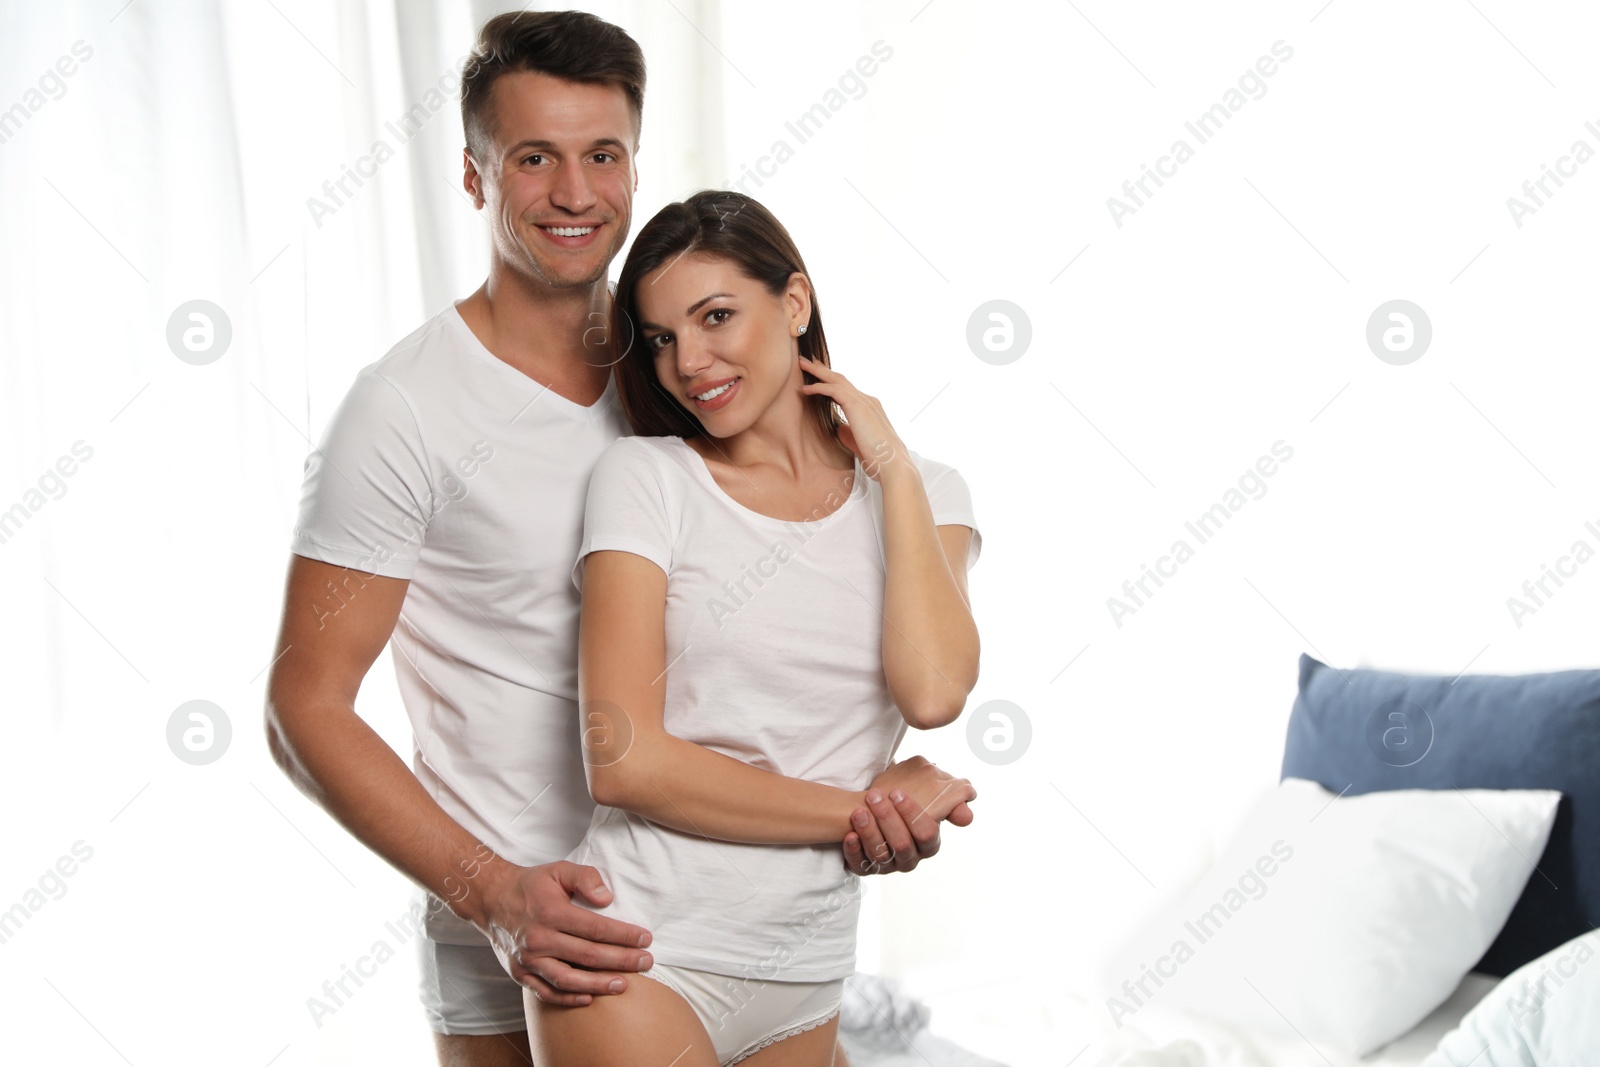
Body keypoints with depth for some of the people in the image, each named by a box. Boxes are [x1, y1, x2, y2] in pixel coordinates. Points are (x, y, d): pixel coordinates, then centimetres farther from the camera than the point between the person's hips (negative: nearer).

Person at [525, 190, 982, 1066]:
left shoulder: (918, 494, 5)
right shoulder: (645, 478, -4)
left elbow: (932, 693, -14)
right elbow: (623, 760, -12)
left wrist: (892, 467, -6)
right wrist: (866, 809, -8)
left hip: (804, 978, 4)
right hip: (642, 955, -3)